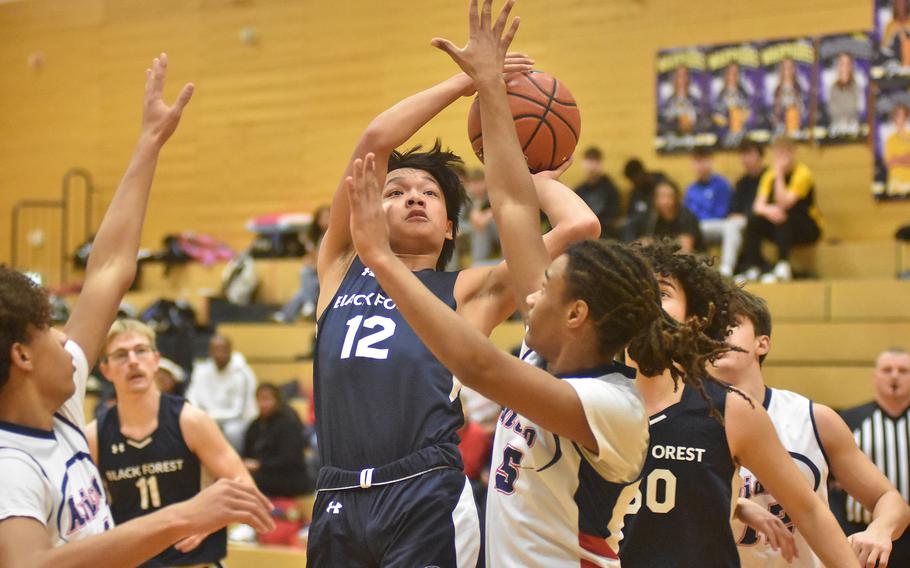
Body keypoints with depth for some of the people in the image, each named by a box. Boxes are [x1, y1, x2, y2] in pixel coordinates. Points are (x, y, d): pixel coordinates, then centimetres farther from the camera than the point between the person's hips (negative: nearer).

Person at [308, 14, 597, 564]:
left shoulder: (470, 290, 11)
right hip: (338, 501, 2)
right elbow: (375, 141, 5)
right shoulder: (343, 266, 16)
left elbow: (580, 226, 1)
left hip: (428, 501, -2)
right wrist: (463, 82, 10)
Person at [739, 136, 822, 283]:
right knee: (754, 222, -18)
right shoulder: (770, 175, 2)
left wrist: (780, 173, -24)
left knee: (784, 218, -34)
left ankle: (783, 268, -42)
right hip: (782, 228, 5)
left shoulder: (802, 173, -15)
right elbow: (758, 205, -8)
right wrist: (767, 210, -32)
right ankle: (752, 269, -22)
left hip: (809, 228, -5)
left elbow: (785, 203, -25)